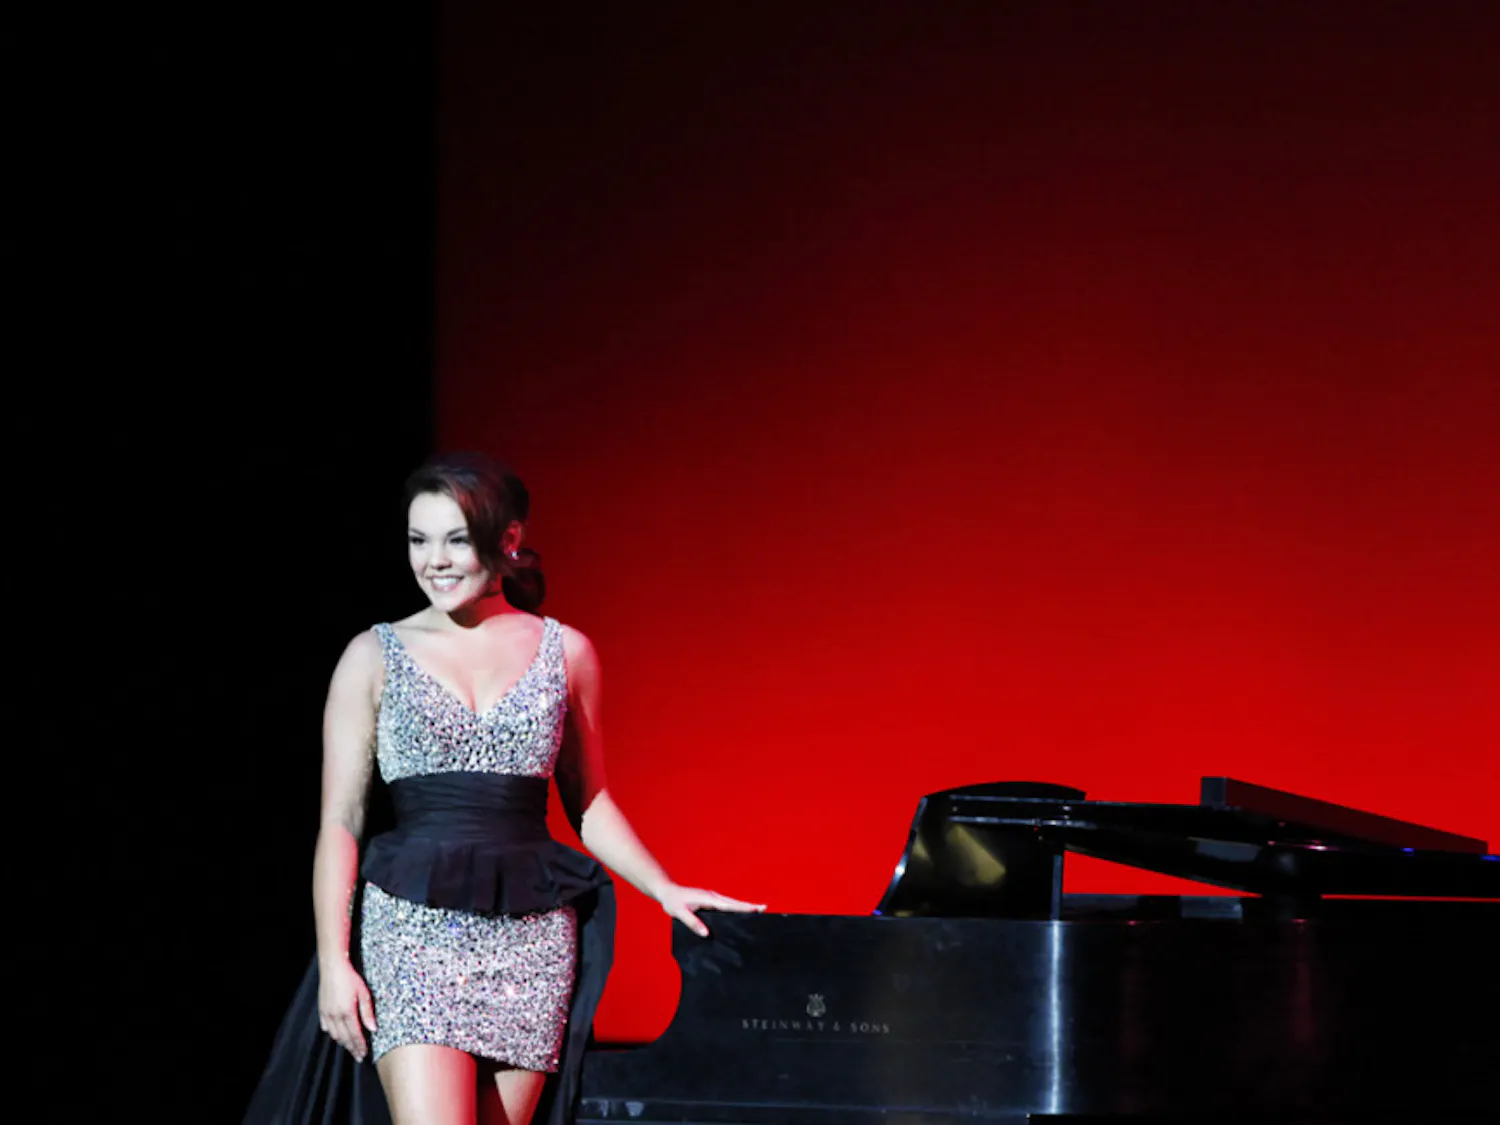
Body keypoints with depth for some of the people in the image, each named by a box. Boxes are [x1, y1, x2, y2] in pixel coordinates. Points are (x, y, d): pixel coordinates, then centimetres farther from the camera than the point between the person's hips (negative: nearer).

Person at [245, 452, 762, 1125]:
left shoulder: (564, 653, 10)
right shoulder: (375, 658, 6)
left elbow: (588, 803, 19)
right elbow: (339, 822, 4)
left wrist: (665, 891, 8)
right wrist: (334, 961, -5)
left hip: (532, 939, 2)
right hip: (412, 925, -2)